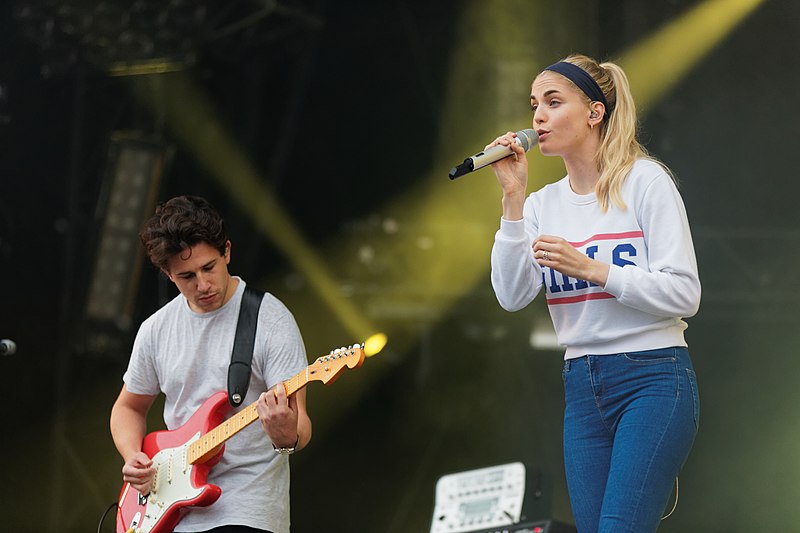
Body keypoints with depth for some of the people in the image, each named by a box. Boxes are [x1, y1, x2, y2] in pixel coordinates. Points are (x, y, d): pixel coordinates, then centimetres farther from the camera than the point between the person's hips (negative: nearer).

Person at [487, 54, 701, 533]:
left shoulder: (645, 181, -4)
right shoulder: (543, 204, 11)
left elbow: (684, 295, -10)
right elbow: (512, 296, -2)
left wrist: (590, 268, -17)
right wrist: (514, 201, -7)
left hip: (651, 378, -6)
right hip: (582, 386, 6)